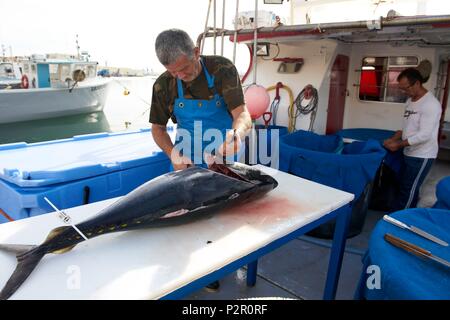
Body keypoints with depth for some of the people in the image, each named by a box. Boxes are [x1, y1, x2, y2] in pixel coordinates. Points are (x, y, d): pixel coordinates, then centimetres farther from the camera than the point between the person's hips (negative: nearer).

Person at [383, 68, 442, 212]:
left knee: (407, 191, -1)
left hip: (421, 156, -9)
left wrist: (399, 144, -19)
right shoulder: (410, 101, 8)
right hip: (409, 153, 9)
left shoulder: (430, 104, -20)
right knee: (404, 187, 16)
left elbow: (424, 135, -24)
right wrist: (393, 139, 3)